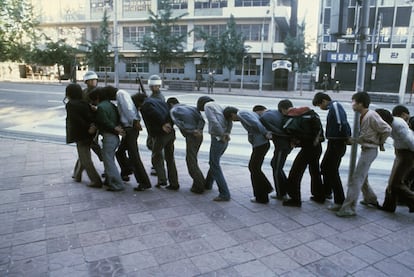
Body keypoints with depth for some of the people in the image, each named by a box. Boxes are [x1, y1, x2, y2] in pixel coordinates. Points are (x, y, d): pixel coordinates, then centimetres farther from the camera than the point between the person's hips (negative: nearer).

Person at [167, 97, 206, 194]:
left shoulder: (173, 110, 4)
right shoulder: (191, 108, 21)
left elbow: (180, 124, -14)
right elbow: (202, 120, 5)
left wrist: (192, 132, -14)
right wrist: (198, 130, -8)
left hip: (191, 136, -7)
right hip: (199, 135, 7)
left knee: (191, 161, 2)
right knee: (193, 159, 20)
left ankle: (199, 186, 3)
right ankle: (201, 182, 25)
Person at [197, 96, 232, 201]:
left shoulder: (207, 105, -4)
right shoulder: (218, 106, 21)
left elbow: (214, 121, -19)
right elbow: (229, 121, 10)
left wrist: (221, 135, -12)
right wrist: (227, 133, -2)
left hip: (217, 139, -8)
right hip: (224, 140, 8)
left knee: (215, 166, -3)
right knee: (213, 162, 23)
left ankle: (224, 194, -3)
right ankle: (208, 184, 41)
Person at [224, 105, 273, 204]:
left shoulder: (241, 114, -11)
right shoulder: (249, 113, 19)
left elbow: (256, 123, -24)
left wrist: (265, 134, -18)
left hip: (260, 145, -9)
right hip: (262, 143, 9)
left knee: (254, 169, 4)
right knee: (253, 167, 20)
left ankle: (261, 197, 15)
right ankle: (266, 188, 29)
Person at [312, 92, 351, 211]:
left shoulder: (335, 105, -13)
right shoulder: (333, 107, 16)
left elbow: (341, 123, -25)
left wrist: (346, 138, -21)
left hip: (337, 144, -10)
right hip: (334, 143, 10)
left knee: (332, 171, -5)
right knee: (324, 167, 22)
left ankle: (340, 201, 1)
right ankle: (326, 192, 39)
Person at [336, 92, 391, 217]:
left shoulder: (371, 116, -20)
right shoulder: (363, 116, 7)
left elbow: (387, 129, -14)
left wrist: (380, 143, -2)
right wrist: (354, 140, 4)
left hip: (369, 150, -10)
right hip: (365, 149, 10)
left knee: (356, 179, -10)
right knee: (362, 177, 23)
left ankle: (349, 208, -8)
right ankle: (370, 199, 42)